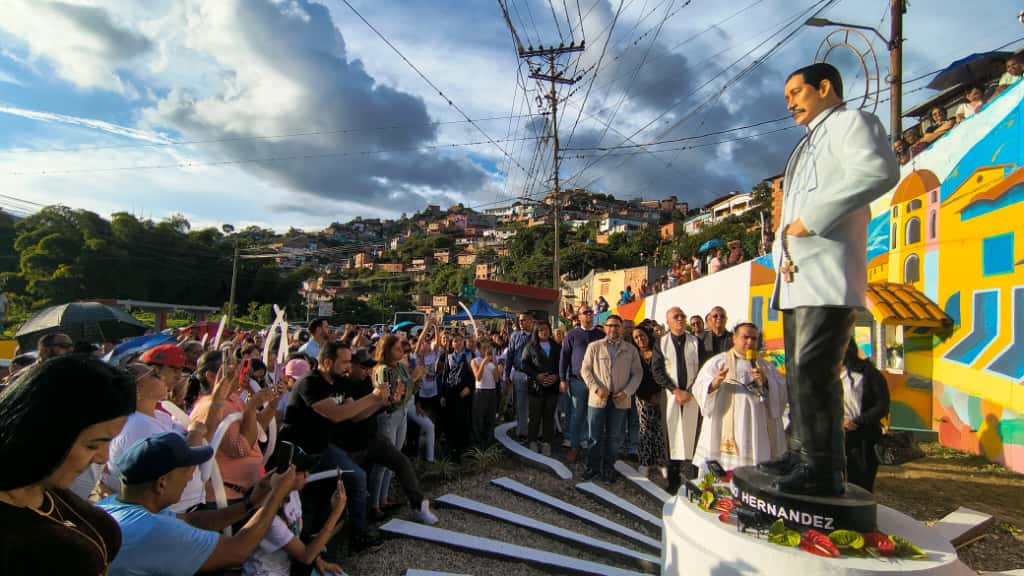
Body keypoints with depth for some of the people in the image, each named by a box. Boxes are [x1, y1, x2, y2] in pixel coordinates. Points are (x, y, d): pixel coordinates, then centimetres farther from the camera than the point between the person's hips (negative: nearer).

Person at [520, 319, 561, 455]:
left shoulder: (557, 347, 10)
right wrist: (537, 376, -15)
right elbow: (525, 365, -4)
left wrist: (556, 376, -10)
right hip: (536, 386, -2)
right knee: (535, 415, 4)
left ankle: (547, 443, 12)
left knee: (549, 416, 5)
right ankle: (533, 442, 14)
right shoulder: (530, 347, 3)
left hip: (552, 386, 2)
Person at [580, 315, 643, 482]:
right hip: (597, 398, -1)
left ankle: (608, 468, 22)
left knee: (615, 437, 8)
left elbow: (637, 373, 6)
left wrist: (627, 392, -8)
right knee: (596, 435, 7)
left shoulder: (631, 350, 6)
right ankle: (593, 466, 22)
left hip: (620, 400, 1)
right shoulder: (594, 346, 3)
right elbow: (585, 369, 1)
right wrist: (596, 388, -11)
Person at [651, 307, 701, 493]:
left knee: (692, 438, -3)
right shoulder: (661, 344, 5)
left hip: (693, 397, 0)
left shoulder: (696, 342, 5)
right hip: (671, 397, 0)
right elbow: (657, 371, 0)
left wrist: (690, 392, -6)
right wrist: (675, 390, -8)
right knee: (672, 437, 2)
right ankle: (674, 481, 10)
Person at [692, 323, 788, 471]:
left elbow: (781, 393, 6)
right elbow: (700, 389, -3)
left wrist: (765, 383, -12)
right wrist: (715, 383, -23)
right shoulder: (717, 362, 7)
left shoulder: (766, 367, 17)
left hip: (758, 430, 3)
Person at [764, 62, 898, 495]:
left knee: (814, 370, -13)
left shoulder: (851, 121, 3)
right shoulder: (809, 144, 30)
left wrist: (812, 218, -18)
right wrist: (783, 253, 8)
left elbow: (880, 170, -19)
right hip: (798, 277, 10)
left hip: (827, 275, -10)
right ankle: (802, 455, 20)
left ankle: (824, 469, -7)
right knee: (799, 373, 11)